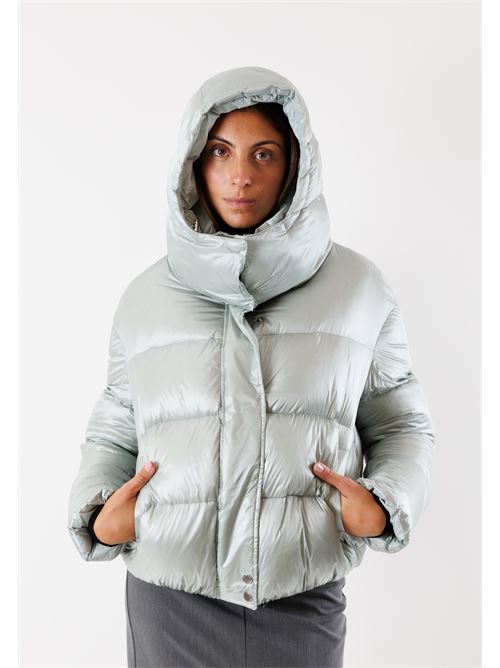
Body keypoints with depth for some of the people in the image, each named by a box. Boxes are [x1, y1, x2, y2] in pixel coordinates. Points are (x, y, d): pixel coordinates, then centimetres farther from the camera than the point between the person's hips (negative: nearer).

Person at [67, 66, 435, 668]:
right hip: (170, 600, 1)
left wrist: (384, 507, -9)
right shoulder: (146, 297, 2)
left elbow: (402, 425, 8)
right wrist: (95, 517, -5)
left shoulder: (358, 287, -1)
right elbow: (113, 434, 12)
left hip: (306, 601, 0)